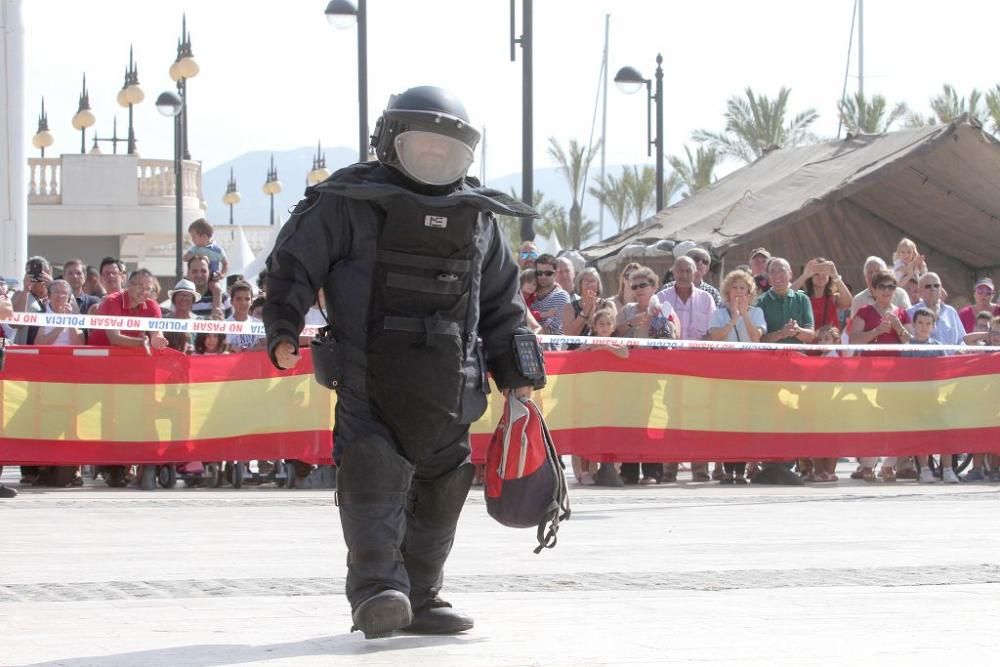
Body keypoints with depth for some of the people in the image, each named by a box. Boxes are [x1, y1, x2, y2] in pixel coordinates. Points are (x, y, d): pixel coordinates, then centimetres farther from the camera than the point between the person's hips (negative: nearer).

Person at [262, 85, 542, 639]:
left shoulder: (477, 218, 16)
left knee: (439, 493, 9)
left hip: (446, 386, 5)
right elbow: (294, 264, -2)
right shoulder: (348, 203, 0)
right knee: (373, 476, -20)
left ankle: (420, 599, 21)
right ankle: (377, 590, -27)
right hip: (369, 378, -5)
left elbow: (501, 305, 22)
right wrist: (284, 329, -16)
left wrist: (518, 376, 18)